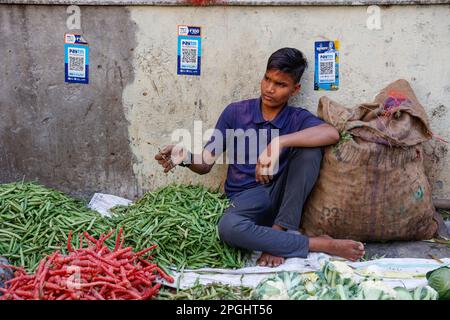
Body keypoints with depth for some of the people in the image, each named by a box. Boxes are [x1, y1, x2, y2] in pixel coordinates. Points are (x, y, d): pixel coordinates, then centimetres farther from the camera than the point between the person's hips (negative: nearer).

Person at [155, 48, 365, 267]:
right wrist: (185, 157, -20)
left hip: (281, 194, 1)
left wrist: (279, 143, -35)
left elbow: (331, 134, -23)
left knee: (310, 149, -24)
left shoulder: (298, 118, 1)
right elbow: (205, 164, 3)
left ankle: (278, 232, -22)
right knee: (228, 228, -36)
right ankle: (322, 245, -25)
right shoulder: (235, 112, 3)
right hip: (246, 198, 0)